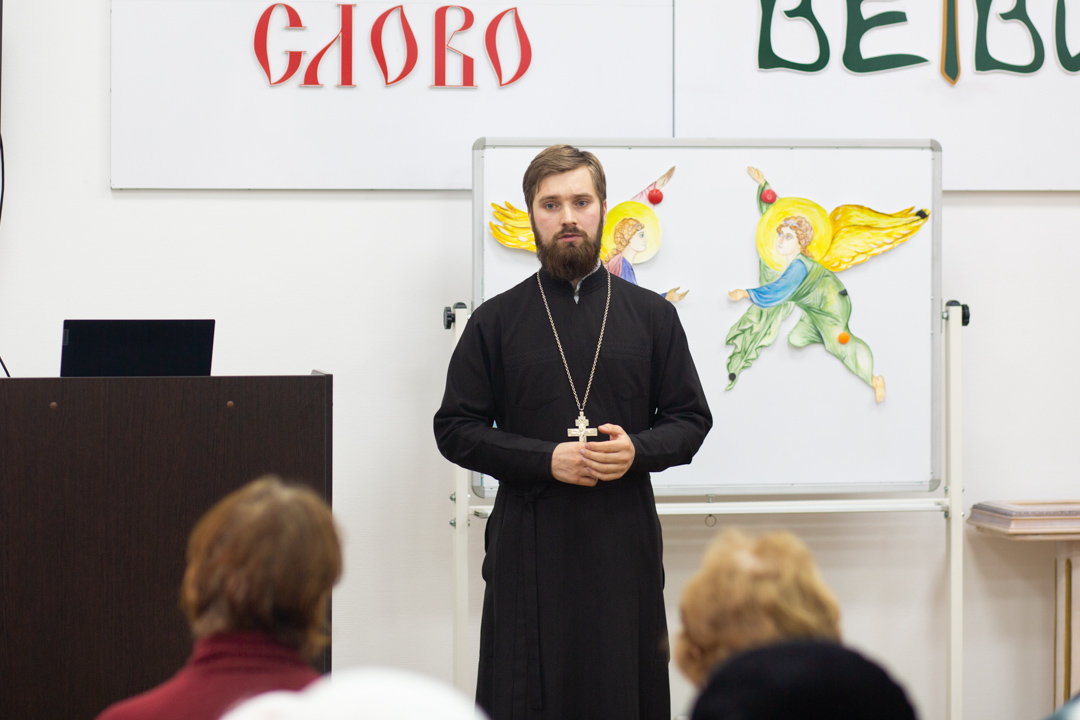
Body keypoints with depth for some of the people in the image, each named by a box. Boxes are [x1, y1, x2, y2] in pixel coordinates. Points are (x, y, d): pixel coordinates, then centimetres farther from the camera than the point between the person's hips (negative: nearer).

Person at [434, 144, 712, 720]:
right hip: (528, 541, -1)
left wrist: (638, 450, -9)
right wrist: (548, 458, -10)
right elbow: (455, 429, 4)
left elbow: (691, 419, 12)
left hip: (626, 540, 1)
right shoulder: (496, 321, 7)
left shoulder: (651, 315, 11)